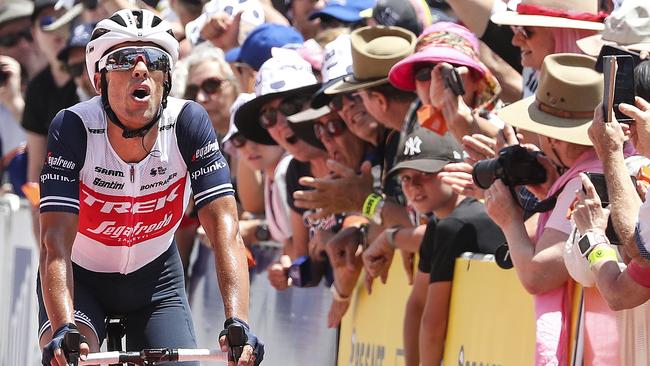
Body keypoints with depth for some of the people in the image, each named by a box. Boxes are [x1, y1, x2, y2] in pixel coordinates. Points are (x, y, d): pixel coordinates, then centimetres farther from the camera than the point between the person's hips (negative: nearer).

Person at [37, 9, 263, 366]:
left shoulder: (188, 123, -22)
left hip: (154, 278, 2)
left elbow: (224, 227, -27)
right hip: (80, 278, -2)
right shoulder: (74, 127, -26)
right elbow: (55, 242, -33)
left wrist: (237, 323, -42)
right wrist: (63, 331, -49)